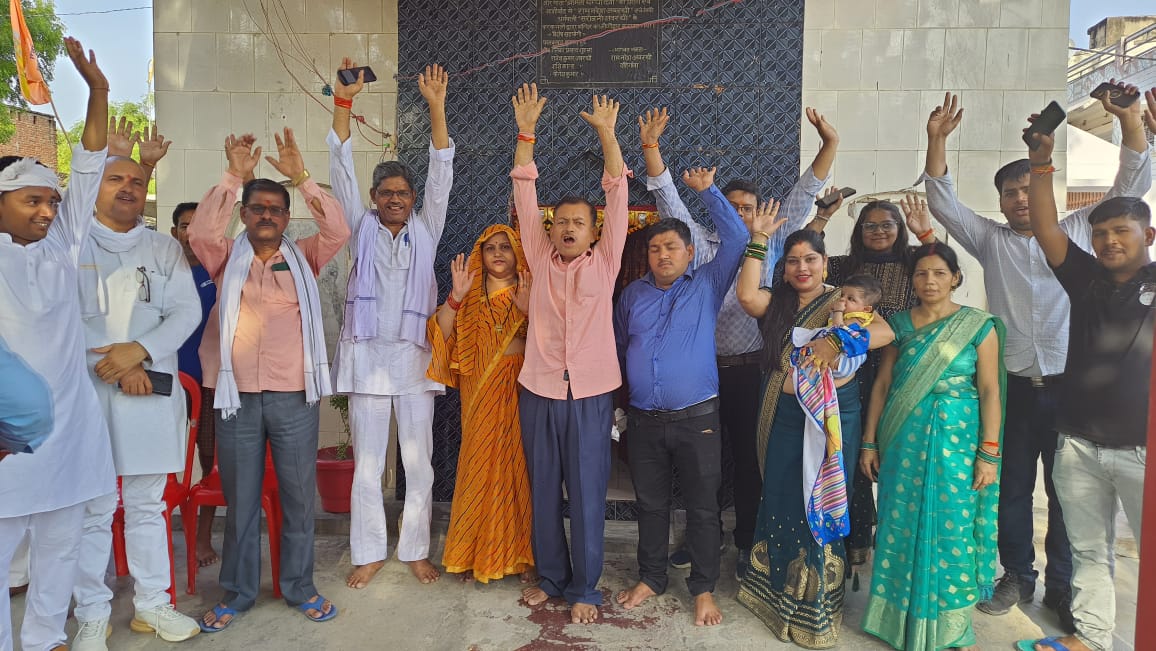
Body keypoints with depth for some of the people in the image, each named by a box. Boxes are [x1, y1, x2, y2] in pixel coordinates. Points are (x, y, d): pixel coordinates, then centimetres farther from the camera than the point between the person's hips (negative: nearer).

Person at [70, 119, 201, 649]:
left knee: (148, 506, 10)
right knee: (93, 510, 2)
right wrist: (117, 366, -9)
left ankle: (152, 604, 21)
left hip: (153, 393, 2)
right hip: (88, 391, -2)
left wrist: (140, 350, -11)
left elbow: (187, 312, 4)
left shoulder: (164, 248, 13)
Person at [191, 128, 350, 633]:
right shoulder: (227, 259, 8)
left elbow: (337, 231, -7)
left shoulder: (303, 258, 8)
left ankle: (299, 587, 24)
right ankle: (237, 592, 26)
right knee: (239, 500, 11)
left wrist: (301, 177, -13)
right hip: (236, 397, 0)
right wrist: (233, 176, -16)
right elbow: (200, 233, -11)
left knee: (298, 496, 8)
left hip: (294, 396, 0)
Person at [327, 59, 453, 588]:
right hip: (367, 356, 0)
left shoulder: (425, 231, 9)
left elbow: (441, 174, 0)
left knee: (419, 462, 6)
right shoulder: (362, 229, 8)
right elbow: (342, 168, 1)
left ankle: (415, 550, 20)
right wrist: (343, 100, -9)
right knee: (367, 464, 6)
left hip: (414, 357, 0)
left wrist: (436, 107, -10)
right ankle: (369, 553, 19)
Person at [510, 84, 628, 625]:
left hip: (590, 395, -2)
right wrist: (526, 133, -2)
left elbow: (617, 194, -3)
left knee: (586, 496, 5)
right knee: (543, 493, 12)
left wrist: (607, 134, -9)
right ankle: (550, 577, 30)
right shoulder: (540, 258, 7)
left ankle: (584, 589, 20)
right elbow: (525, 195, 3)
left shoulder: (603, 261, 3)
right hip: (538, 391, 2)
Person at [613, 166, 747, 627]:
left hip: (697, 419, -2)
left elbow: (736, 238, -7)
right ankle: (650, 578, 32)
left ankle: (704, 589, 22)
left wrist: (707, 190, -4)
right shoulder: (633, 294, 10)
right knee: (650, 505, 14)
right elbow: (616, 347, 17)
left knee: (702, 508, 7)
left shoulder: (708, 285, 2)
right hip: (644, 421, 3)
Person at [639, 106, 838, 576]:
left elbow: (802, 197, 4)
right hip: (702, 368, 0)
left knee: (749, 457, 8)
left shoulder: (770, 245, 7)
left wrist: (829, 145, -4)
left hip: (750, 370, 0)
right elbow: (670, 201, -2)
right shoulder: (703, 247, 5)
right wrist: (650, 147, -11)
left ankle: (747, 542, 23)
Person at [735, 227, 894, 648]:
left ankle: (815, 602, 23)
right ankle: (777, 588, 29)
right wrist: (759, 238, -10)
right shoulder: (776, 302, 9)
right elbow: (747, 295, -13)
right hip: (783, 416, 3)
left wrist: (837, 343, -33)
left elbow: (885, 332, -17)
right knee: (779, 498, 11)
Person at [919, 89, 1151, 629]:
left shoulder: (1079, 230, 9)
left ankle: (1062, 585, 22)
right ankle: (1018, 577, 25)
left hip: (1072, 384, 0)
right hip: (1013, 385, 1)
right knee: (1011, 488, 8)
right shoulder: (991, 240, 9)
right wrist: (937, 139, -10)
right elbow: (943, 202, 1)